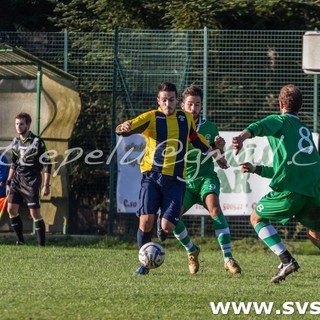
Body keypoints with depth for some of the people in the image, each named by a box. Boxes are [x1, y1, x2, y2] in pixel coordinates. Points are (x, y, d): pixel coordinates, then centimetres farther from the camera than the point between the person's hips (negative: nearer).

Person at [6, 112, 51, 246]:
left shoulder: (37, 142, -10)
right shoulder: (16, 142, 9)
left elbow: (47, 165, -9)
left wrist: (46, 185, -14)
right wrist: (8, 182, 16)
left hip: (31, 181, -6)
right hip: (17, 179, 6)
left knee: (35, 213, -8)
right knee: (11, 209, -1)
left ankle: (42, 244, -4)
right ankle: (20, 240, 9)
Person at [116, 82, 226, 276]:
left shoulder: (186, 118, 10)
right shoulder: (151, 117, -1)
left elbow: (196, 139, 30)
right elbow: (126, 129, -17)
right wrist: (123, 128, -41)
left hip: (175, 179, 1)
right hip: (152, 176, -1)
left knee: (168, 226, -9)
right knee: (146, 220, -14)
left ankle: (192, 250, 22)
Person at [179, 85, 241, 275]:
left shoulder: (210, 127, 3)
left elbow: (220, 161, 8)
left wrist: (220, 147, -14)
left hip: (206, 178, -1)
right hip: (184, 181, 1)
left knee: (215, 209, -29)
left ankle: (228, 258, -30)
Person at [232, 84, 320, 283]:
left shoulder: (280, 120, 11)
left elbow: (259, 127, -15)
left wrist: (242, 137, -35)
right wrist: (256, 170, 44)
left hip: (290, 189, -6)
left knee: (257, 218, 15)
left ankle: (287, 260, -2)